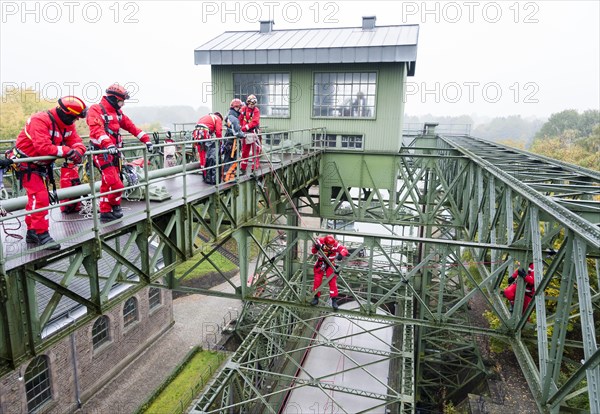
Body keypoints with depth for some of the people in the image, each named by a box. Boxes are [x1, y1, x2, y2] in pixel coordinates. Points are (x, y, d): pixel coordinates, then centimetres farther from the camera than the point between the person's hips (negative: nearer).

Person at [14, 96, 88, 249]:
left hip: (43, 165, 8)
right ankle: (42, 234, -7)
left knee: (36, 197, 15)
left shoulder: (67, 125, -2)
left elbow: (76, 142, -7)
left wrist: (77, 151, -30)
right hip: (27, 164, -8)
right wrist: (67, 151, -33)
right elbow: (43, 147, -36)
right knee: (40, 197, -14)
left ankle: (32, 232, 27)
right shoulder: (40, 120, -26)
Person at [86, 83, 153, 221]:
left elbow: (131, 126, 16)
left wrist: (146, 140, 9)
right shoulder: (96, 110, -9)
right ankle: (115, 206, 9)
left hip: (114, 152, 8)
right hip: (102, 152, -8)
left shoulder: (117, 112, 17)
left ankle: (105, 212, 20)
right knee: (116, 184, -15)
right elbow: (97, 129, -25)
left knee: (107, 184, 13)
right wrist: (108, 145, -41)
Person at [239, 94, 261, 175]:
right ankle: (243, 169, 21)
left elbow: (255, 122, -17)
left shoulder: (256, 110, -6)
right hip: (245, 133, 4)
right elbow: (240, 119, 12)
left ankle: (254, 169, 2)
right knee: (244, 151, 11)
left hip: (254, 132, -4)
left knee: (255, 151, -3)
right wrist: (242, 128, 2)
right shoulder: (243, 109, 6)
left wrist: (246, 127, -23)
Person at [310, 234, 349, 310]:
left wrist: (341, 254, -52)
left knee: (332, 281, -10)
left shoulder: (335, 244, -24)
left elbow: (344, 250, -30)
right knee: (317, 280, 0)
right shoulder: (320, 242, -21)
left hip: (331, 264, -1)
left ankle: (334, 300, -4)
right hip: (320, 263, 1)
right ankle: (316, 298, 16)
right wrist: (315, 247, -36)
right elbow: (313, 252, -13)